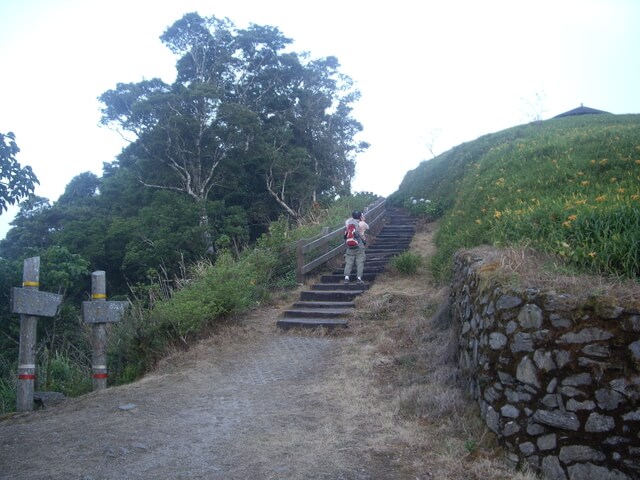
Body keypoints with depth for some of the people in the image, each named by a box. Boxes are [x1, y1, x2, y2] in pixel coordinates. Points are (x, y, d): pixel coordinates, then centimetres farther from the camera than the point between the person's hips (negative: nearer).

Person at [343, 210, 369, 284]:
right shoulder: (362, 224, -8)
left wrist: (352, 218, 21)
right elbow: (367, 227, 12)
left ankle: (346, 277, -1)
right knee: (360, 262, 4)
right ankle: (359, 278, 1)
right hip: (360, 246, -3)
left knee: (348, 262, 6)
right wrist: (363, 220, 18)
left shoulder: (347, 222, 0)